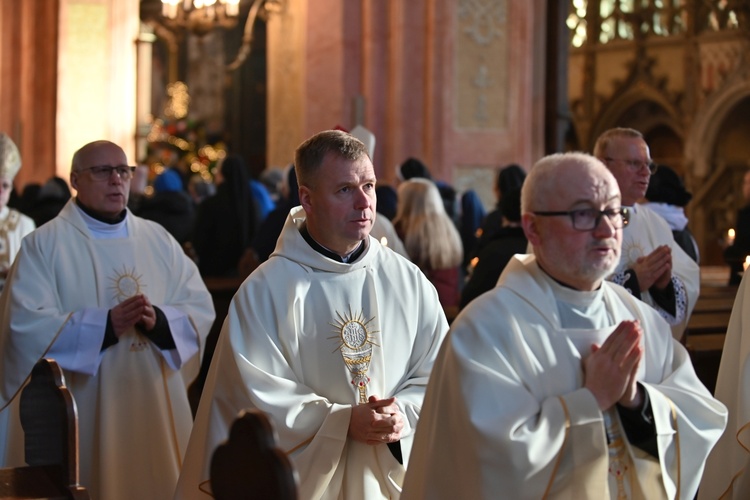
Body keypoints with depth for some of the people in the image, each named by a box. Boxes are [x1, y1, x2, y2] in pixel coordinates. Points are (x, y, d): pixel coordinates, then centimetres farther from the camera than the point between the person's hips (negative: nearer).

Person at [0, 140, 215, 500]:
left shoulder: (159, 240, 9)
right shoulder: (44, 244, -3)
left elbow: (202, 309, 2)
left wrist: (160, 321, -18)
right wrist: (105, 325, -22)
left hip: (157, 407, 4)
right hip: (83, 412, -4)